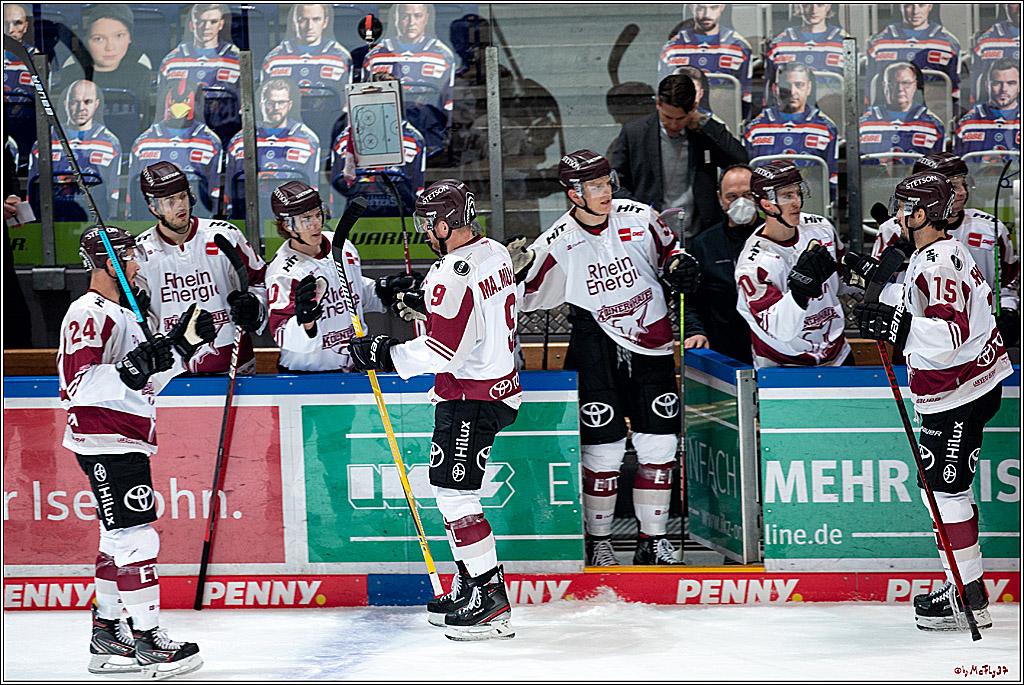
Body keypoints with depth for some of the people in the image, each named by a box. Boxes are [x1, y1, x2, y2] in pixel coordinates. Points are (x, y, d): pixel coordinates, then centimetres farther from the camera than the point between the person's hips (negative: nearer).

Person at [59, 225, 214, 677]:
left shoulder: (119, 313, 20)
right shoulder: (88, 313, -13)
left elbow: (145, 384, 23)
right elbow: (77, 385, -22)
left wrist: (182, 343, 16)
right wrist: (129, 370, -34)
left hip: (126, 443, 11)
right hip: (104, 441, -11)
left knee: (118, 539, 14)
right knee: (136, 539, -10)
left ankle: (108, 637, 21)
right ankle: (147, 640, -7)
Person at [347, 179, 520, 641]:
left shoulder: (453, 278, -23)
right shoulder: (495, 252, 7)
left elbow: (440, 355, -25)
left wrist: (381, 353, -14)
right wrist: (418, 301, 19)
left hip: (471, 398, -10)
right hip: (498, 384, 10)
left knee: (454, 493, -9)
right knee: (451, 490, 18)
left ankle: (491, 602, -9)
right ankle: (468, 586, 26)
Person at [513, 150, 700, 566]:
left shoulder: (640, 219, -2)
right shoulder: (557, 243, -9)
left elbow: (668, 249, 18)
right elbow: (524, 296, -3)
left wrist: (679, 266, -3)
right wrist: (511, 271, -23)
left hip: (652, 341, 3)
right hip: (597, 341, -3)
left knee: (658, 445, 2)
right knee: (604, 445, -9)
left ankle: (652, 539, 13)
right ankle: (598, 539, 7)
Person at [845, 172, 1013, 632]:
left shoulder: (939, 264, -23)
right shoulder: (941, 252, 10)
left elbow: (950, 332, -34)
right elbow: (919, 304, 26)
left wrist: (899, 327, -43)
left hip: (960, 394, -11)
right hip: (973, 383, 11)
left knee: (945, 487, -7)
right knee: (944, 485, 16)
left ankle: (970, 598, -2)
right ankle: (964, 587, 24)